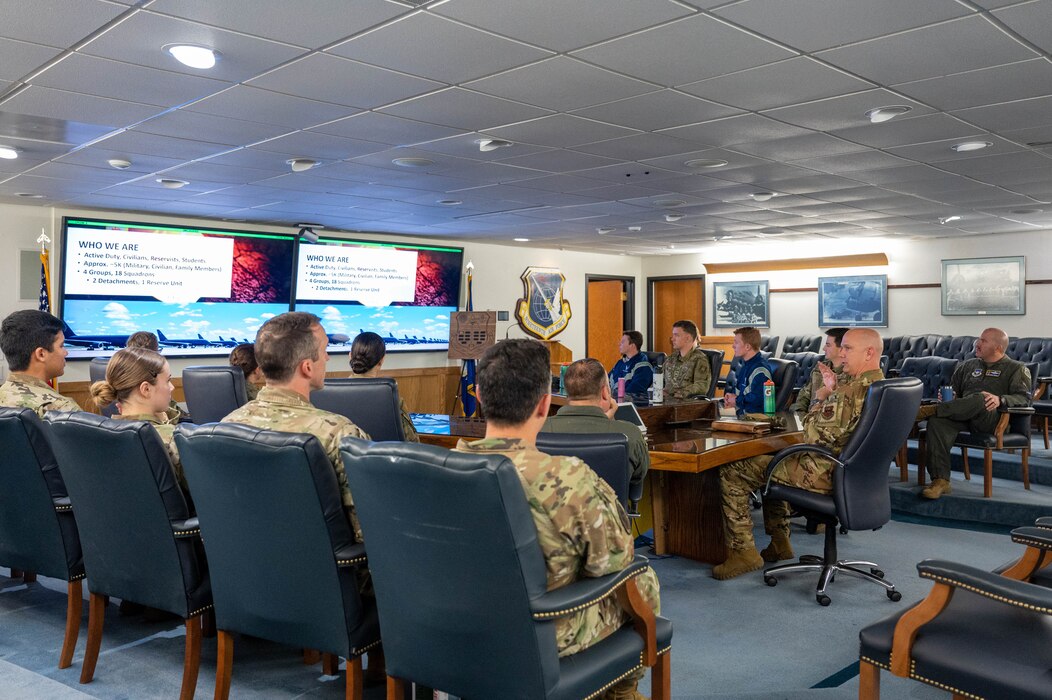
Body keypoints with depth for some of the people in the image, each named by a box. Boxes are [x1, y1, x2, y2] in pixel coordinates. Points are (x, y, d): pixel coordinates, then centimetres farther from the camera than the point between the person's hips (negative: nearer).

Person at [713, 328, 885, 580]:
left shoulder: (851, 391, -25)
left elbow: (816, 435, -25)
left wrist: (824, 394, -9)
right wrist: (828, 392, -4)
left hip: (824, 473, -11)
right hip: (849, 470, 11)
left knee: (730, 473, -6)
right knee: (773, 461, 35)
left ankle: (743, 551, 0)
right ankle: (779, 543, 32)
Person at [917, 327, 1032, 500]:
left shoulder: (1016, 369, 14)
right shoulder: (968, 365, 29)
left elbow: (1024, 398, 0)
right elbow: (954, 390, 32)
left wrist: (1001, 399, -21)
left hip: (992, 418, -4)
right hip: (963, 417, 4)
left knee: (980, 398, -40)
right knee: (937, 421, -31)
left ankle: (929, 410, -37)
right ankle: (940, 480, -38)